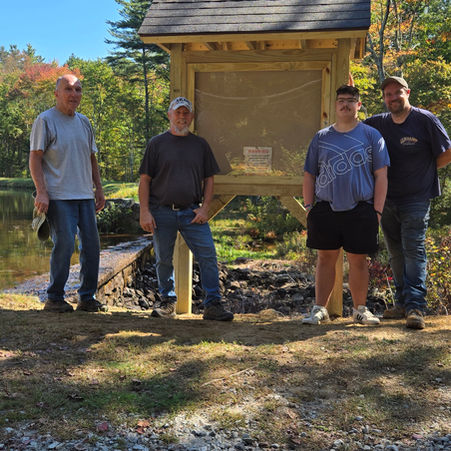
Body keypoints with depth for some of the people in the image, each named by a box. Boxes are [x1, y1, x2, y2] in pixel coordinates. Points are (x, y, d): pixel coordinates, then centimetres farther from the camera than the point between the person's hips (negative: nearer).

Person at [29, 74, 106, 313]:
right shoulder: (45, 120, -2)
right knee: (64, 244, -10)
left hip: (85, 195, 7)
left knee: (91, 244, 5)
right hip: (59, 196, -6)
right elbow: (35, 158, -7)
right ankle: (54, 298, 3)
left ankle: (87, 297, 15)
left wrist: (99, 188, 18)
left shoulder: (84, 122, 18)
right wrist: (41, 192, -16)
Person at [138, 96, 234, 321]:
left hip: (192, 213, 1)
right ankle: (168, 302, 24)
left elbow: (208, 179, 14)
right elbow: (145, 179, 3)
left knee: (208, 256, -7)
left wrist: (204, 207, 1)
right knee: (163, 260, 7)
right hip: (162, 212, -1)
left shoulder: (200, 144, 13)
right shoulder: (157, 143, 6)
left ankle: (212, 304, -1)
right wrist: (144, 211, -6)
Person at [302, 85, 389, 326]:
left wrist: (377, 211, -4)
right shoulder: (321, 137, 11)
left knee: (358, 260, 5)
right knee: (325, 258, 4)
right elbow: (309, 175, 13)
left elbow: (381, 175, 2)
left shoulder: (371, 136, 5)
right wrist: (309, 207, 4)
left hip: (360, 210, -1)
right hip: (326, 209, 2)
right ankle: (320, 309, 11)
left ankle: (360, 309, 18)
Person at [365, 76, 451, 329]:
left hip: (416, 200, -5)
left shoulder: (425, 120, -5)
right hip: (387, 201, 5)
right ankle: (402, 304, 19)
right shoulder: (378, 123, 7)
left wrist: (420, 170, 1)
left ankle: (416, 307, -13)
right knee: (396, 254, 10)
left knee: (413, 250, -12)